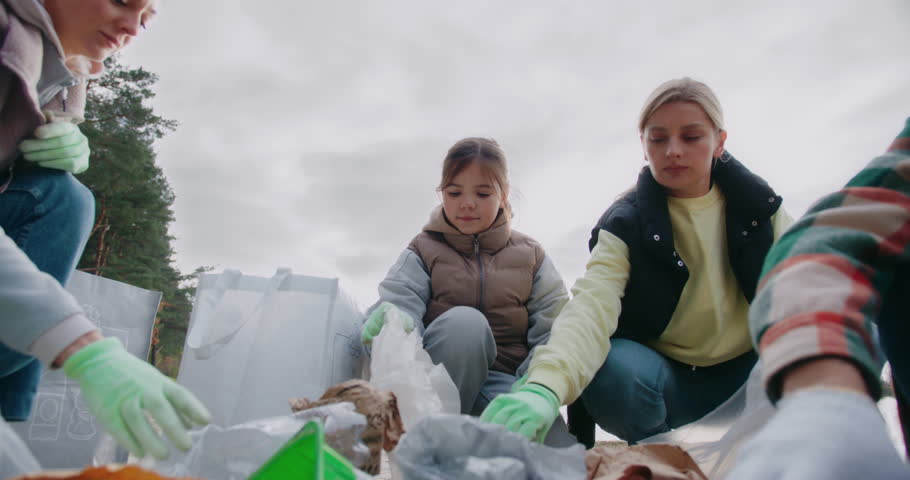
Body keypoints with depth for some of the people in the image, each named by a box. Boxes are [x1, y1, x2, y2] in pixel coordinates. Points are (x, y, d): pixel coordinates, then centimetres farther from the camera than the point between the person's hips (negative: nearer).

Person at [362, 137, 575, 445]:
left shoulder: (529, 255, 14)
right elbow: (398, 299, -7)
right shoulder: (424, 251, 12)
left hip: (505, 382, 1)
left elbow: (553, 332, 2)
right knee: (464, 321, -34)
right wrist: (392, 320, -33)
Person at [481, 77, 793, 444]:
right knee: (611, 370, -35)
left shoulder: (758, 205, -2)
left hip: (745, 373, 2)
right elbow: (592, 303, -31)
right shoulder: (626, 223, -13)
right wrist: (547, 385, -50)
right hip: (668, 378, -2)